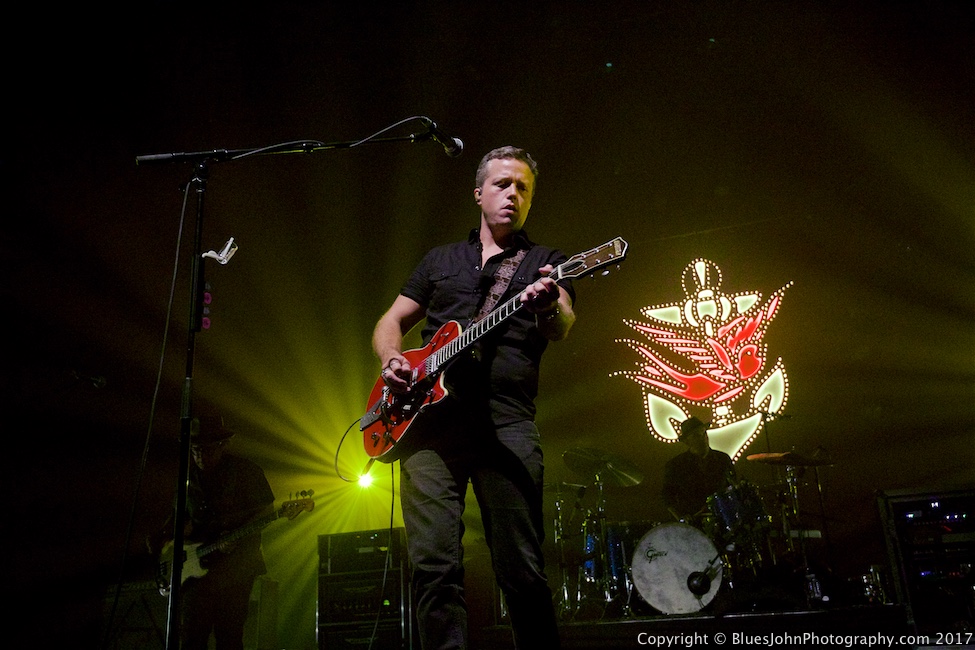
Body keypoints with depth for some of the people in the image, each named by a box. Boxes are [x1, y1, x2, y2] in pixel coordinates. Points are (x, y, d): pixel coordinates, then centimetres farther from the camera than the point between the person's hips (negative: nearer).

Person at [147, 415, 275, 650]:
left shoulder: (245, 470, -3)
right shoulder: (190, 476, 13)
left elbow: (266, 510, -4)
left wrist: (237, 536, -18)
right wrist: (161, 537, 7)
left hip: (235, 566, -5)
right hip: (197, 566, 5)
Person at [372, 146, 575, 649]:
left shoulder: (545, 263, 15)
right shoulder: (440, 259, 23)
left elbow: (561, 327, -5)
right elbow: (391, 321, 24)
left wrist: (549, 306, -30)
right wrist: (391, 358, 0)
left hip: (506, 421, -2)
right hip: (428, 415, 2)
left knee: (521, 570, -3)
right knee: (434, 565, -6)